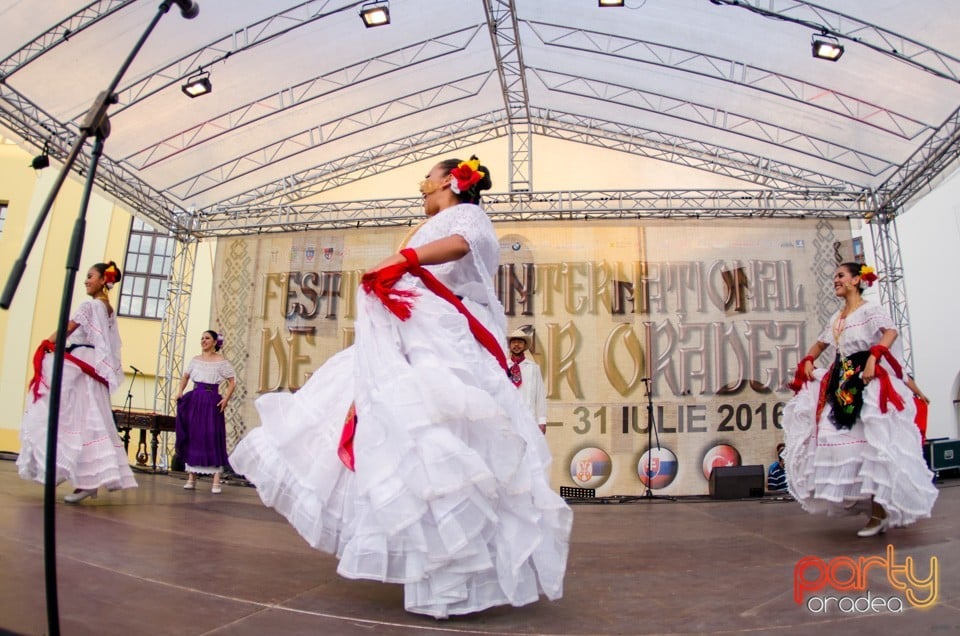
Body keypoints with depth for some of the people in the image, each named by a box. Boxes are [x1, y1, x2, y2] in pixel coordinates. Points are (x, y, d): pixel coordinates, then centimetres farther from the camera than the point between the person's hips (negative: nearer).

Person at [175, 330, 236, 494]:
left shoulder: (221, 361, -2)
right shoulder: (195, 359, 11)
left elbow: (232, 382, -3)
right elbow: (185, 376, 24)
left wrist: (226, 399, -14)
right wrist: (180, 391, 8)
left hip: (212, 402, -5)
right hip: (194, 400, 5)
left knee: (213, 438, -6)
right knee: (192, 437, 6)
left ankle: (216, 482, -5)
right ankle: (191, 478, 16)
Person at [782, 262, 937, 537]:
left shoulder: (870, 310, -4)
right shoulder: (836, 318, 18)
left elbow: (891, 332, -22)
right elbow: (820, 344, 28)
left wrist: (873, 357, -34)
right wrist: (808, 361, 9)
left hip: (867, 383, -8)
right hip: (840, 385, 8)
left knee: (872, 446, -8)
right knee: (839, 440, 5)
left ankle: (880, 513, -1)